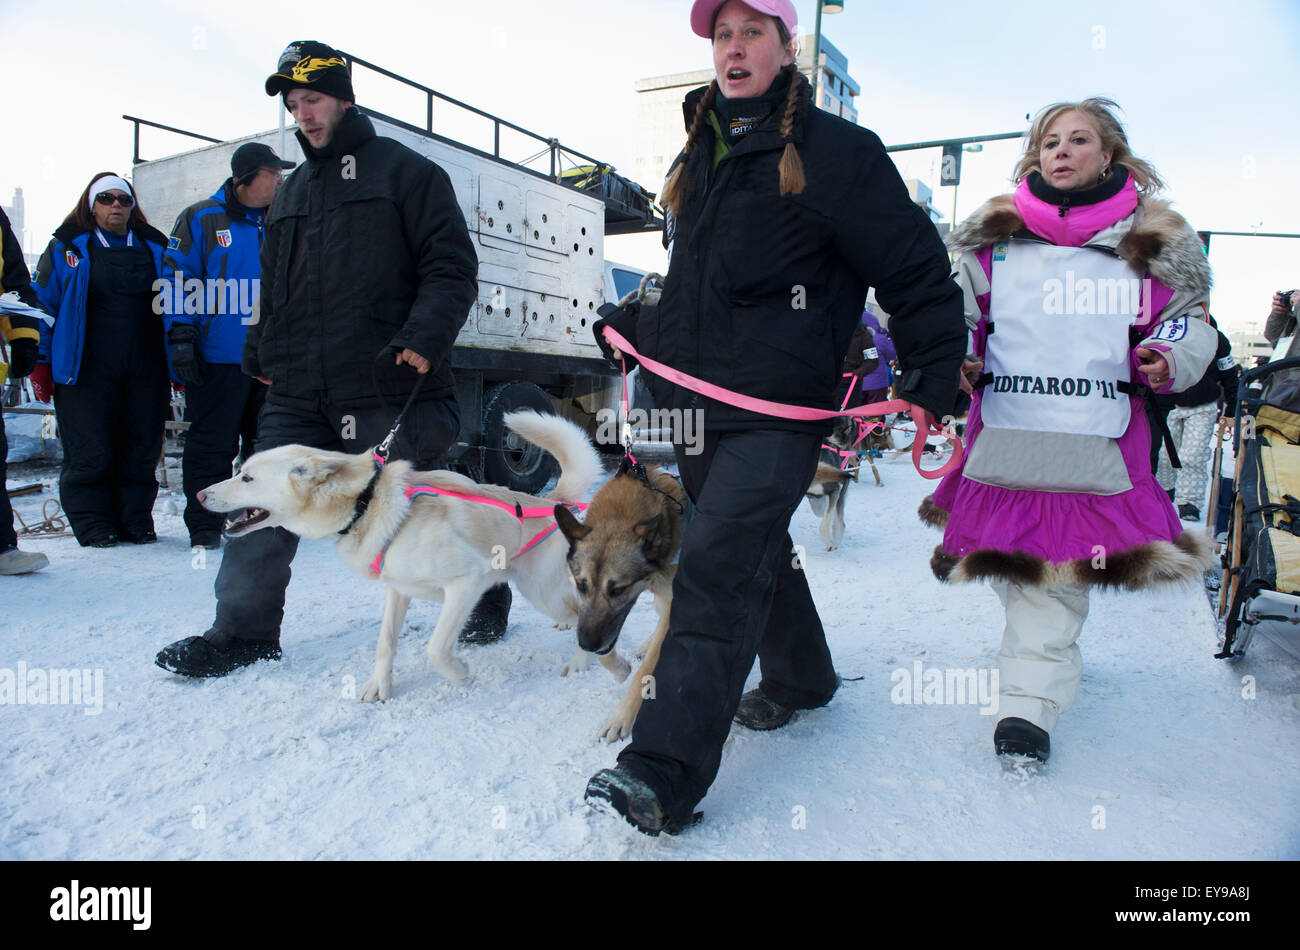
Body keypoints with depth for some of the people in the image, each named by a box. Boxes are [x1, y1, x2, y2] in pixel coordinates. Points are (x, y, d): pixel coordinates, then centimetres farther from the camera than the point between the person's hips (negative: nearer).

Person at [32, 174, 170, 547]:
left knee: (141, 451, 4)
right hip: (88, 372, -2)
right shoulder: (67, 248, 7)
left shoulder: (155, 249, 14)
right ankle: (92, 523, 12)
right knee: (90, 453, 0)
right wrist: (40, 362, 1)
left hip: (145, 371, 2)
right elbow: (43, 303, 8)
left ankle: (135, 520, 15)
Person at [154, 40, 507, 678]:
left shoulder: (404, 171, 3)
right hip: (296, 394, 6)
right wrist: (261, 351, 13)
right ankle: (243, 635, 18)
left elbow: (452, 267, -6)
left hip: (385, 391, -6)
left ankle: (483, 597, 26)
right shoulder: (292, 192, 22)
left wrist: (423, 338, -20)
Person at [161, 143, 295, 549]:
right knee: (211, 444, 1)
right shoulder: (201, 219, 1)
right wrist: (181, 336, -10)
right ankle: (204, 526, 11)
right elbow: (177, 280, -2)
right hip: (217, 358, -4)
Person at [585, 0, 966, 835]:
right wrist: (638, 328, 22)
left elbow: (916, 269, -2)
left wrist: (935, 380, -4)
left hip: (777, 406, -7)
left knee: (719, 565, -16)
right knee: (759, 548, 16)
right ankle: (801, 677, 39)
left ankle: (667, 772, -15)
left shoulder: (834, 149, -1)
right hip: (696, 401, 7)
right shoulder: (697, 156, 19)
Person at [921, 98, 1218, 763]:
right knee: (1020, 568, 6)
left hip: (1098, 444, -1)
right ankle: (1044, 672, 29)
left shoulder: (1152, 243, 10)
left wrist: (1167, 359, -7)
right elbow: (953, 313, 13)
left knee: (1059, 578, -5)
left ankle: (1029, 702, 1)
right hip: (1004, 436, 1)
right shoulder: (993, 238, 11)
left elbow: (1189, 322, 15)